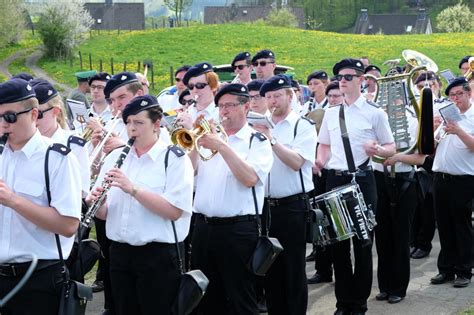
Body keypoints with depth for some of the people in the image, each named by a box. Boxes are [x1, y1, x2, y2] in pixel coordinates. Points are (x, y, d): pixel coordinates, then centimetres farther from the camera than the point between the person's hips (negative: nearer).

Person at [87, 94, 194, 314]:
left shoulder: (175, 159, -6)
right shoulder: (115, 157, 9)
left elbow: (174, 211, -17)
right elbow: (104, 213, 10)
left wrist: (132, 189, -23)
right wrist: (95, 202, -13)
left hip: (158, 255, -5)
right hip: (119, 253, 5)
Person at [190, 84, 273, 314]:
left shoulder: (257, 141, -1)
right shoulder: (210, 136, 14)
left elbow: (250, 178, -18)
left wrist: (221, 146, -20)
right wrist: (196, 142, -7)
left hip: (237, 228, -5)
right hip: (203, 226, 5)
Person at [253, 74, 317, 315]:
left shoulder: (303, 126, -4)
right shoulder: (261, 126, 12)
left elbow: (296, 162, -18)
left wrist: (270, 138, -23)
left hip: (292, 206, -5)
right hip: (265, 205, 5)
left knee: (294, 269, 2)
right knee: (270, 268, 12)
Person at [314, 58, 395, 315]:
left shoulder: (375, 113, -2)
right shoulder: (330, 113, 10)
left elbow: (391, 148, 1)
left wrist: (377, 150, -21)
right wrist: (320, 161, -1)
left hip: (362, 180, -4)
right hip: (335, 179, 4)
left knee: (362, 242, 3)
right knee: (338, 242, 8)